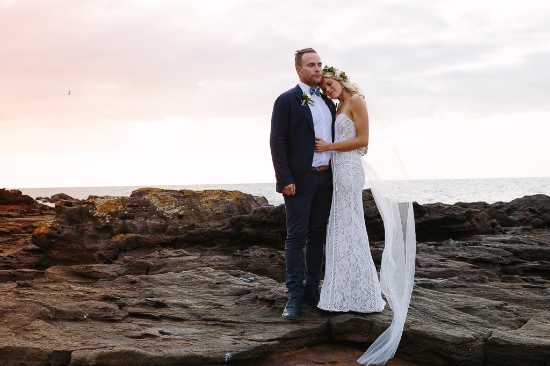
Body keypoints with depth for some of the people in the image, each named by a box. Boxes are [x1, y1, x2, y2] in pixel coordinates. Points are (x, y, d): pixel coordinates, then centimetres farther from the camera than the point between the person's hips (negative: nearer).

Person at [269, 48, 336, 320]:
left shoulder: (328, 103, 15)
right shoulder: (287, 100, -4)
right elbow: (277, 142, -9)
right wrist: (285, 179, -16)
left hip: (325, 177, 6)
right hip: (299, 179, -6)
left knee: (317, 235, 10)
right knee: (296, 236, -3)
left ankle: (312, 289, 19)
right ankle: (294, 297, 2)